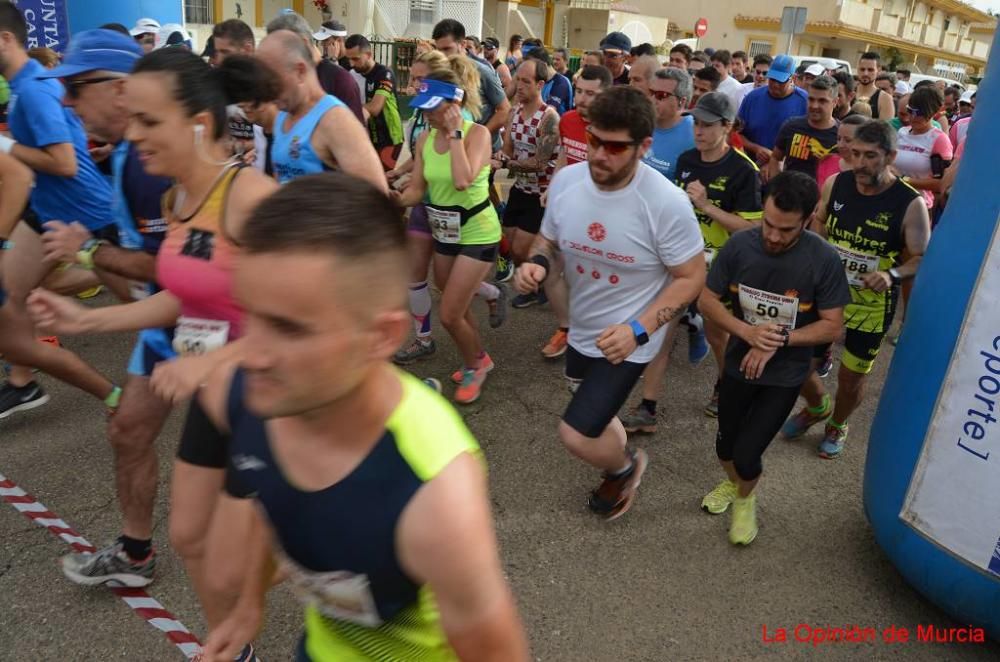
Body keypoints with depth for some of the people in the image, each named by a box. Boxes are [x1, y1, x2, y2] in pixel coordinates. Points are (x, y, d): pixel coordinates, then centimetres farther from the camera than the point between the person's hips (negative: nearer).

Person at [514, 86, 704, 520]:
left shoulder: (666, 202, -26)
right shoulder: (565, 181, -12)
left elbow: (691, 277, -16)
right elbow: (549, 240, 4)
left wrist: (639, 330, -27)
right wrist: (536, 264, -20)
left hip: (626, 340, -6)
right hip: (580, 328, 6)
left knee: (576, 435, -10)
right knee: (593, 417, 26)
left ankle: (625, 467, 24)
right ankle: (617, 460, 59)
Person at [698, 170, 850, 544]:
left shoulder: (823, 259, -21)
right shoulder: (739, 245, -18)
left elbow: (832, 326, -14)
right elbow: (706, 300, -9)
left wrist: (778, 340, -26)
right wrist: (747, 332, -24)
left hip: (785, 374, -2)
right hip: (739, 363, 3)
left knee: (746, 455, -6)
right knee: (725, 446, 19)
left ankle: (745, 498, 30)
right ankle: (734, 482, 55)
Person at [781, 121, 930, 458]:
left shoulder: (910, 204, -18)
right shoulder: (836, 183, -8)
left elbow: (922, 259, -11)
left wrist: (892, 274, -31)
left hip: (871, 305, -3)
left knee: (851, 378, 12)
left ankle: (836, 426, 44)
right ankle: (817, 407, 40)